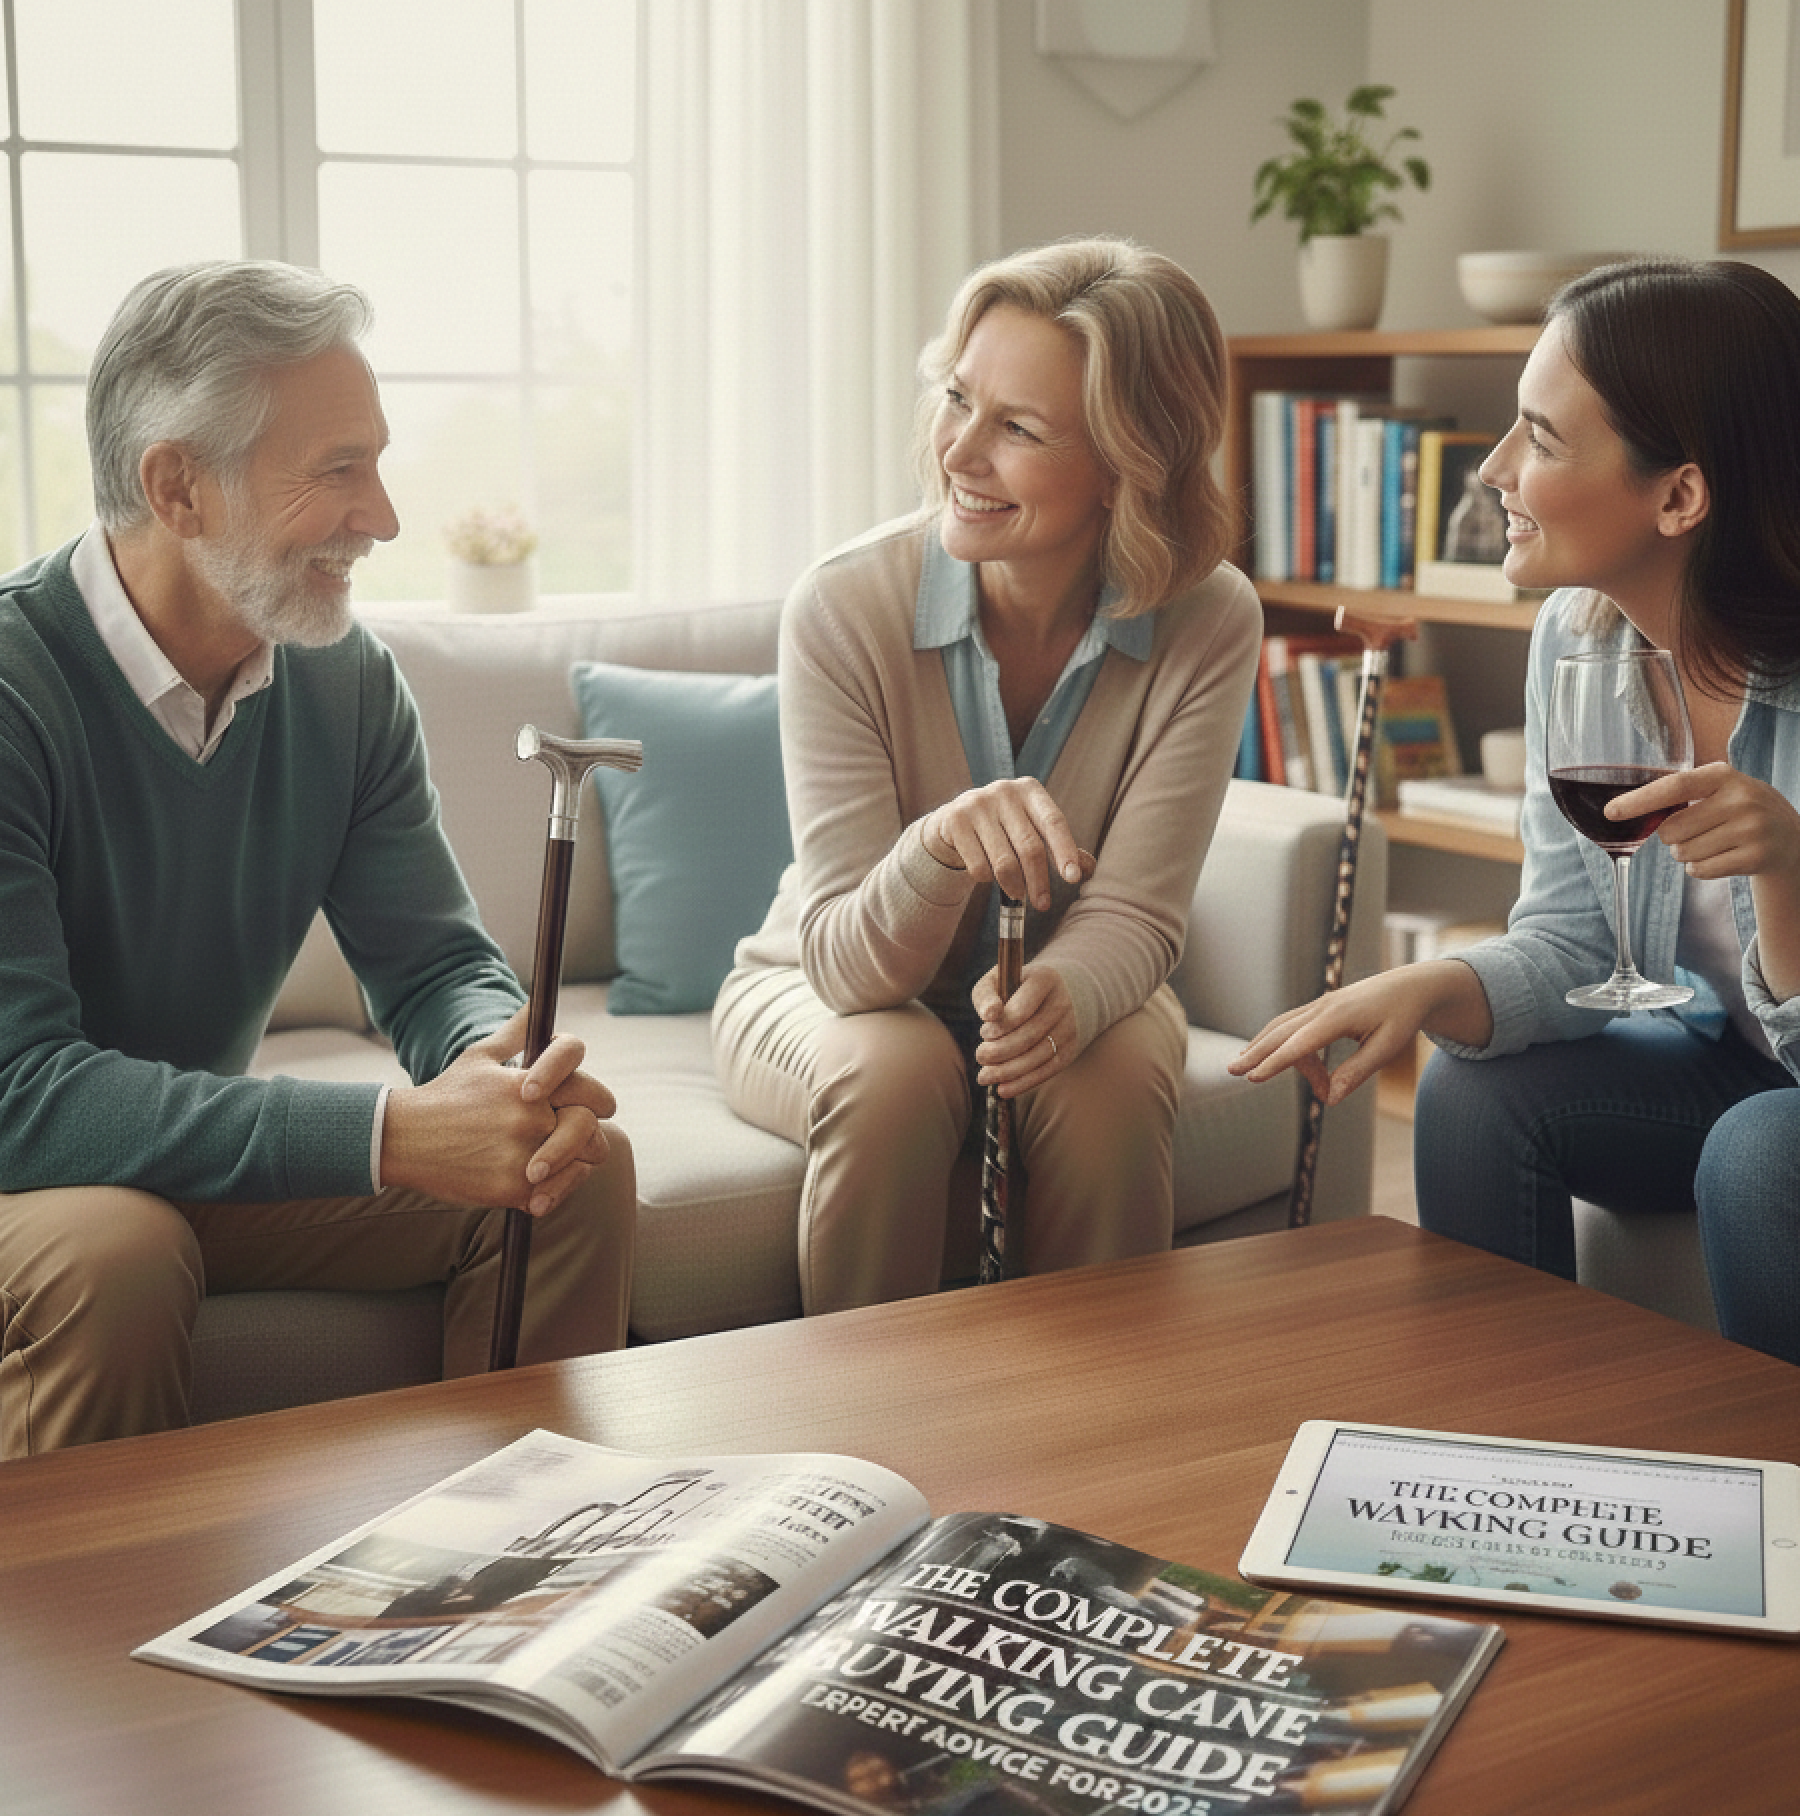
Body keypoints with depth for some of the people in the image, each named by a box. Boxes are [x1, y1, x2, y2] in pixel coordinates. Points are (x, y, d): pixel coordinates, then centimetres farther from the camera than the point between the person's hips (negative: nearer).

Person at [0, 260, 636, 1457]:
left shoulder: (345, 681, -3)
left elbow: (436, 964, 0)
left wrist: (496, 1061, -27)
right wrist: (394, 1135, -38)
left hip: (209, 1156, 6)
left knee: (582, 1167, -9)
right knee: (114, 1251, -37)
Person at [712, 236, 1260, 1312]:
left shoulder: (1209, 624, -19)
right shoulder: (845, 609, -24)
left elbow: (1133, 913, -19)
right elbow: (849, 961, -27)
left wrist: (1061, 994, -43)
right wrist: (938, 848, -50)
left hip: (1071, 986, 1)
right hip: (823, 996, -1)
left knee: (1107, 1080, -30)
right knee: (895, 1073, -32)